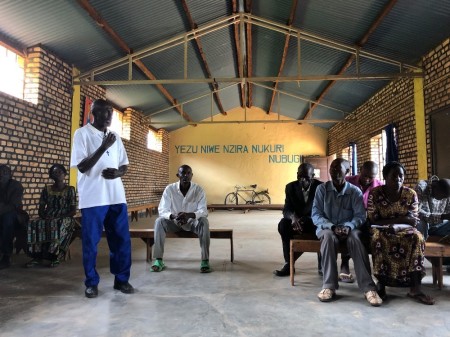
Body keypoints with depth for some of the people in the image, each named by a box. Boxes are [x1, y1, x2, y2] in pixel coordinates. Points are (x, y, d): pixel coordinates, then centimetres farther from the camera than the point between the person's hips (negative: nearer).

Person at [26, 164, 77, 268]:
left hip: (64, 219, -3)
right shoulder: (46, 190, 12)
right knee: (32, 225, -28)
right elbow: (40, 210, 10)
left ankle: (55, 256, -25)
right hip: (47, 219, 3)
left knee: (58, 226, -38)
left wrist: (59, 218, -17)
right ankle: (37, 256, -22)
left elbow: (73, 211, -4)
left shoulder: (70, 189, 2)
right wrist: (45, 217, -13)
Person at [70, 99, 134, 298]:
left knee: (122, 240, 6)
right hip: (92, 198, -5)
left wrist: (117, 173, -7)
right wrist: (103, 147, -18)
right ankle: (92, 283, 19)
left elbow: (125, 165, 16)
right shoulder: (82, 134, -2)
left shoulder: (115, 137, 14)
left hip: (116, 197, 5)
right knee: (90, 242, 3)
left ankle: (121, 279, 19)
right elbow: (82, 166, -10)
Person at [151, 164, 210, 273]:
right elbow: (162, 210, -16)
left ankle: (205, 260, -28)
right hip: (174, 221, 1)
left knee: (204, 222, -33)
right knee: (159, 221, -28)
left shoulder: (199, 190, -14)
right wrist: (173, 216, -38)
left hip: (192, 221, -1)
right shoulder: (169, 189, -13)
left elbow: (203, 211, -21)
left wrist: (189, 215, -41)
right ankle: (158, 260, -22)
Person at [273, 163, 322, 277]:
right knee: (283, 225, -29)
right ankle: (289, 263, -21)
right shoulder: (291, 187, -1)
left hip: (315, 221, -2)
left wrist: (305, 220, -33)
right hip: (297, 220, 2)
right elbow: (286, 209, -7)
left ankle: (322, 265, -15)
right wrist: (293, 217, -34)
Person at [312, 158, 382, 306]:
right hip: (327, 227, 0)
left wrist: (348, 226, -27)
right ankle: (329, 286, -32)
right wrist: (332, 227, -24)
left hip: (348, 227, 1)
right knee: (329, 237, -36)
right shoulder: (322, 189, 0)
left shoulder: (355, 191, 1)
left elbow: (360, 216, -6)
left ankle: (368, 288, -34)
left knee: (355, 238, -34)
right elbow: (316, 215, -6)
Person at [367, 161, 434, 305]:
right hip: (381, 230, -2)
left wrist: (393, 224, -24)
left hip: (403, 229, 2)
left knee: (417, 237, -30)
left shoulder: (411, 194, -3)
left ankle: (415, 288, -28)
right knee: (378, 237, -36)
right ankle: (381, 283, -25)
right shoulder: (375, 193, -9)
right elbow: (374, 221, -12)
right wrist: (401, 218, -18)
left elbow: (413, 222, -7)